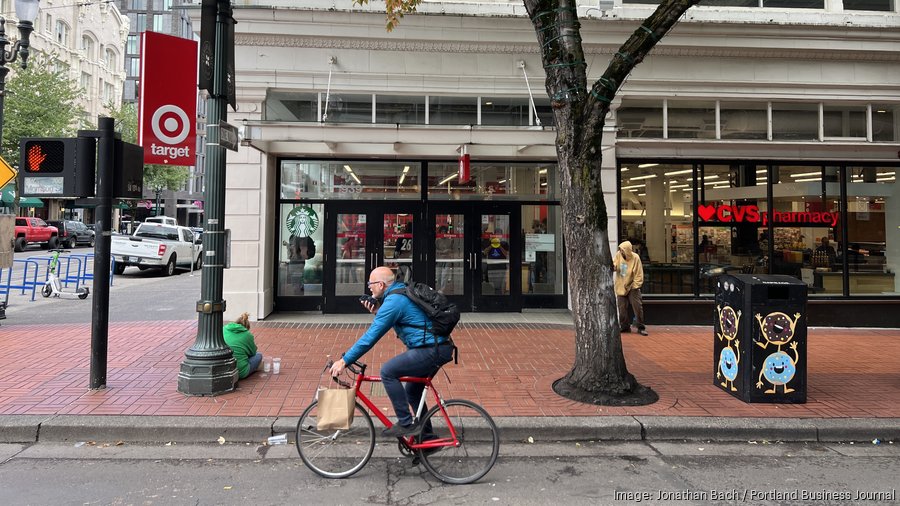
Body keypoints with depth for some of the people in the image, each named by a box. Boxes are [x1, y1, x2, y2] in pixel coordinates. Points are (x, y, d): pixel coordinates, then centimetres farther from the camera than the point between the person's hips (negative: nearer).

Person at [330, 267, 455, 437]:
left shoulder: (393, 301, -15)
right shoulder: (403, 292, 15)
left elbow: (370, 337, -16)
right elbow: (393, 320, 25)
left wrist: (344, 360, -10)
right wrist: (378, 313, 9)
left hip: (431, 351, -10)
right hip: (441, 348, 10)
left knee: (387, 371, -13)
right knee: (412, 392, 19)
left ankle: (406, 424, -7)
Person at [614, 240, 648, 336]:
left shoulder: (635, 258, -16)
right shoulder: (618, 255, -6)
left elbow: (639, 274, -12)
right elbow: (614, 266, 4)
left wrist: (636, 286, -15)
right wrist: (612, 265, -20)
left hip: (632, 287, -3)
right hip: (620, 287, 3)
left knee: (638, 307, -5)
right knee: (622, 309, 7)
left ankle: (641, 328, 5)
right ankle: (625, 327, 20)